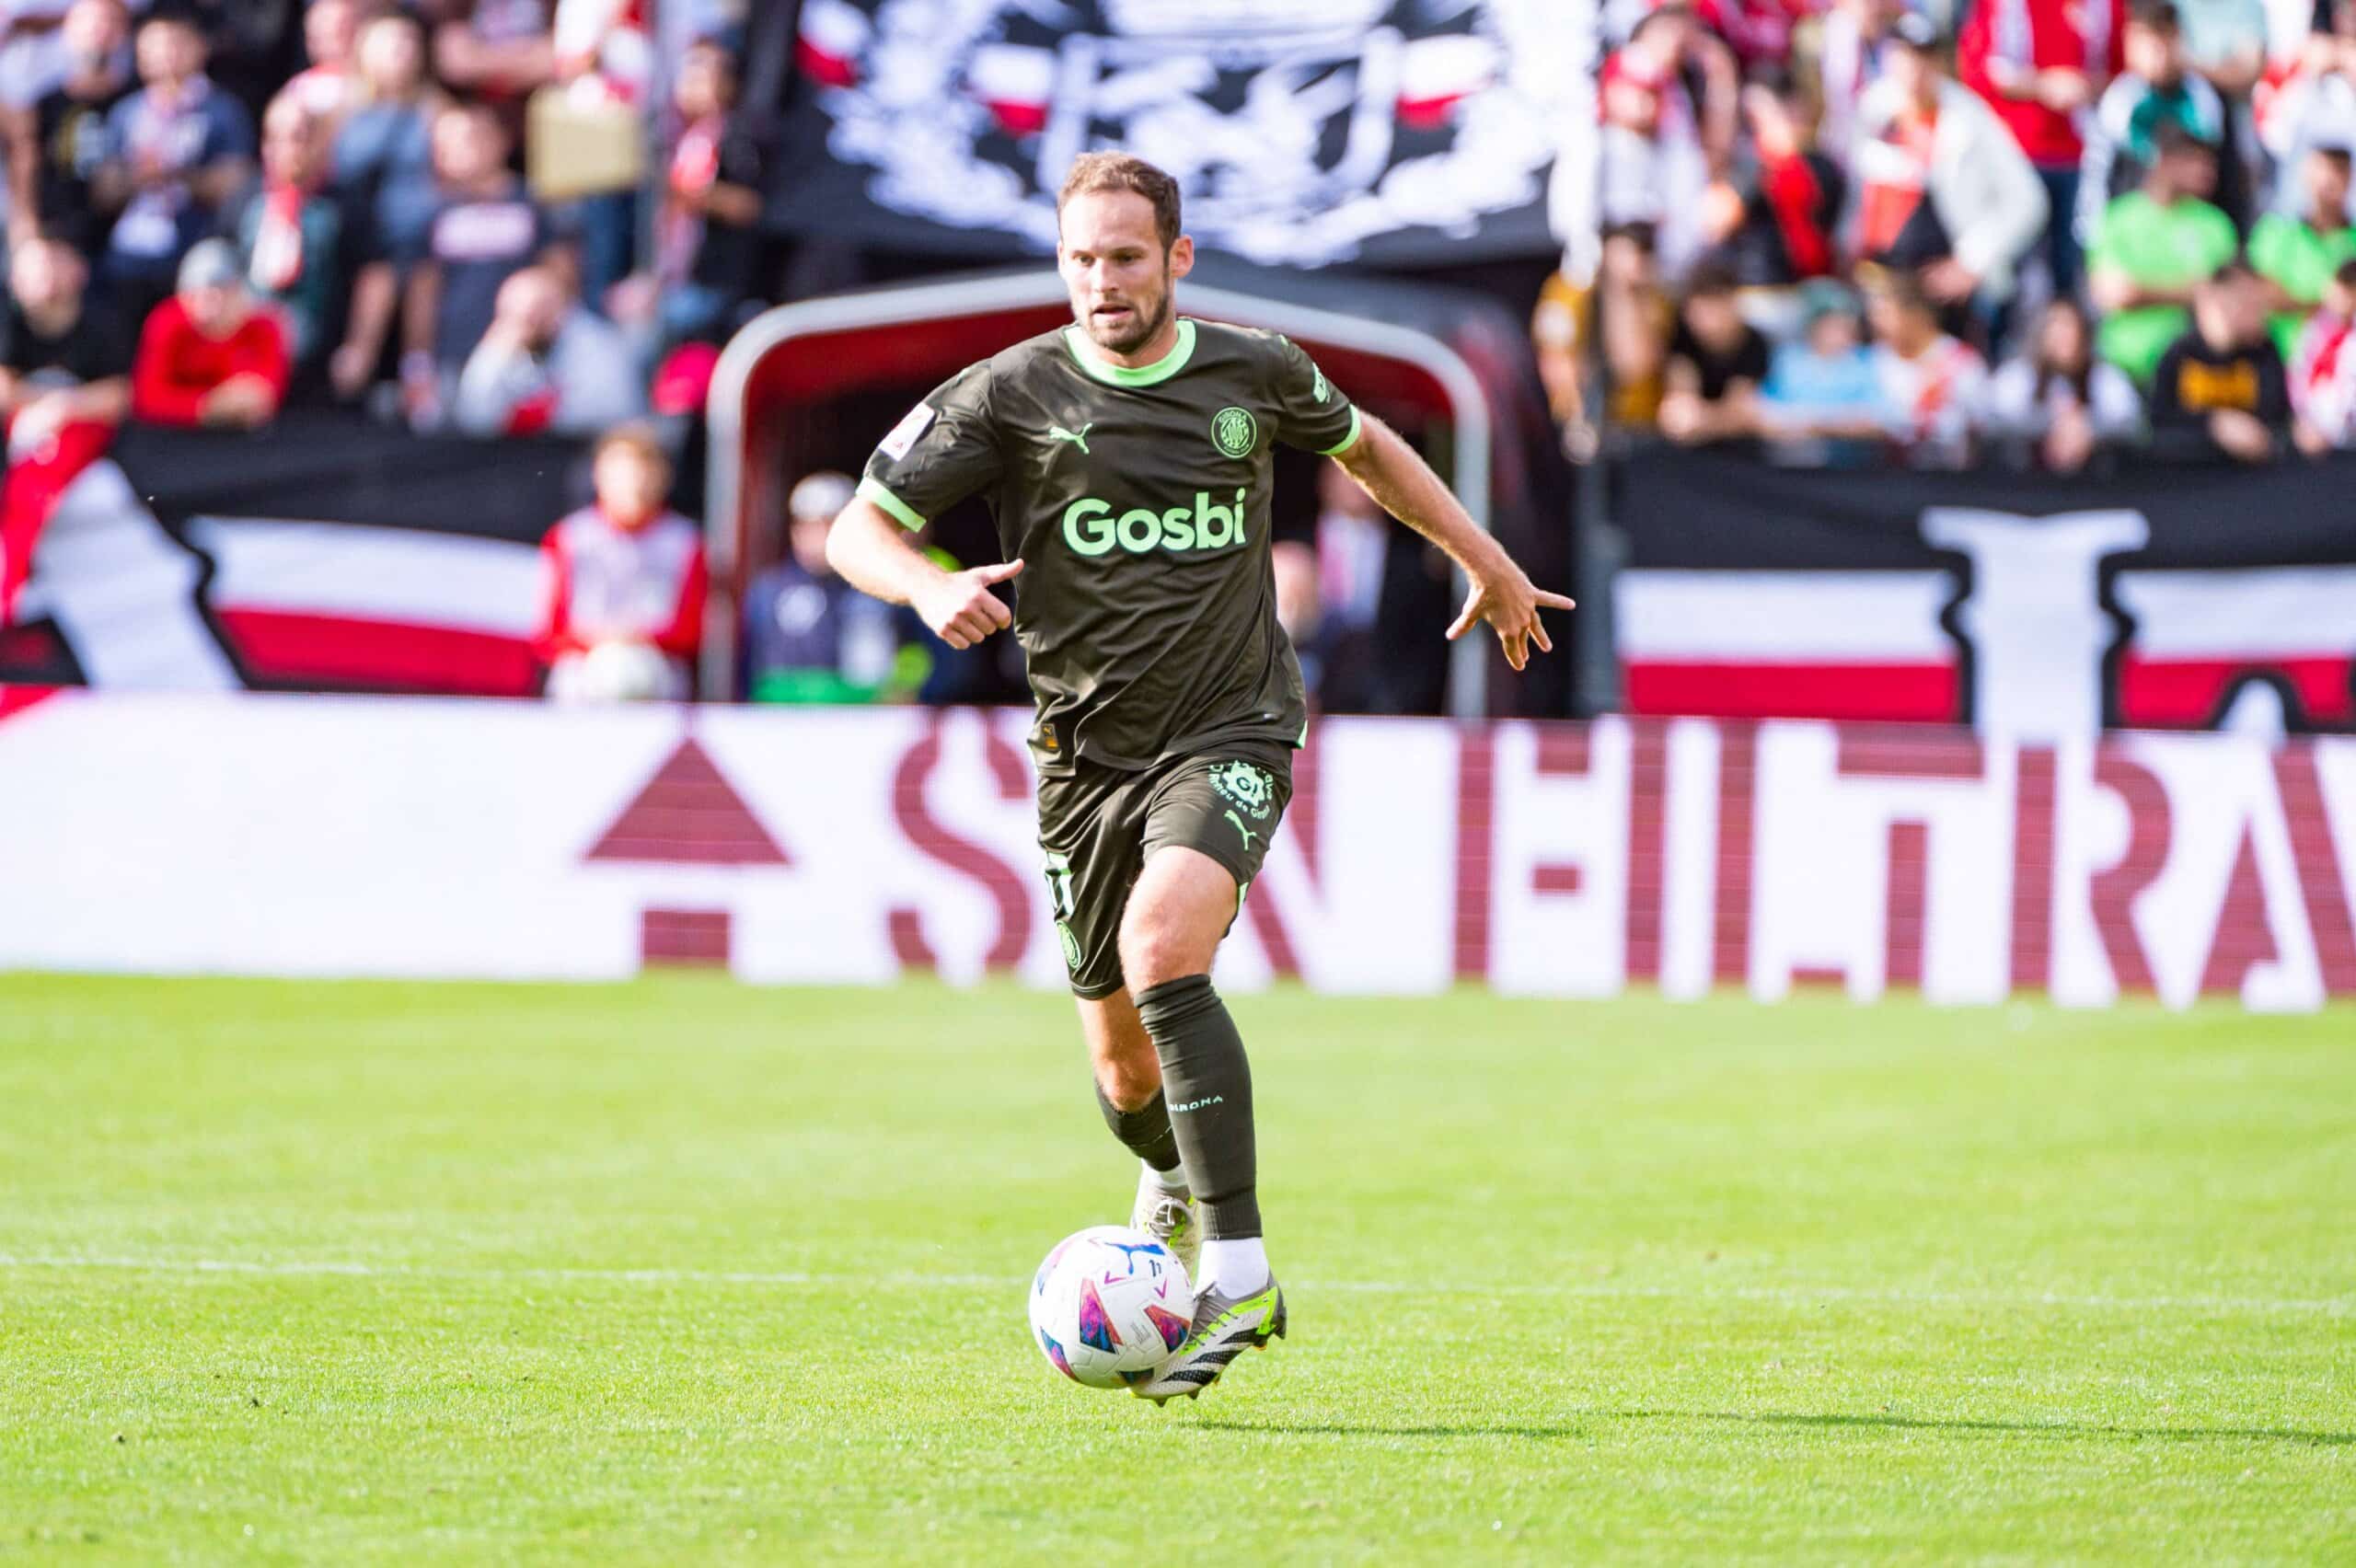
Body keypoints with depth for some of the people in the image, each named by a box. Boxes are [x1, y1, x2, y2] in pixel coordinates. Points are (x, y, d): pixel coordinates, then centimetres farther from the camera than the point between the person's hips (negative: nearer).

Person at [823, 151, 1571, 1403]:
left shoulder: (1253, 373, 2)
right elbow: (856, 530, -2)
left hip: (1231, 735, -2)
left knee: (1160, 950, -30)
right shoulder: (1011, 394, -3)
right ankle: (1176, 1180, 46)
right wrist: (930, 588, -23)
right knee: (1127, 1075, 7)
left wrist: (1484, 559, 30)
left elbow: (1363, 445, 24)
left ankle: (1238, 1276, -30)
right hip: (1086, 756, 2)